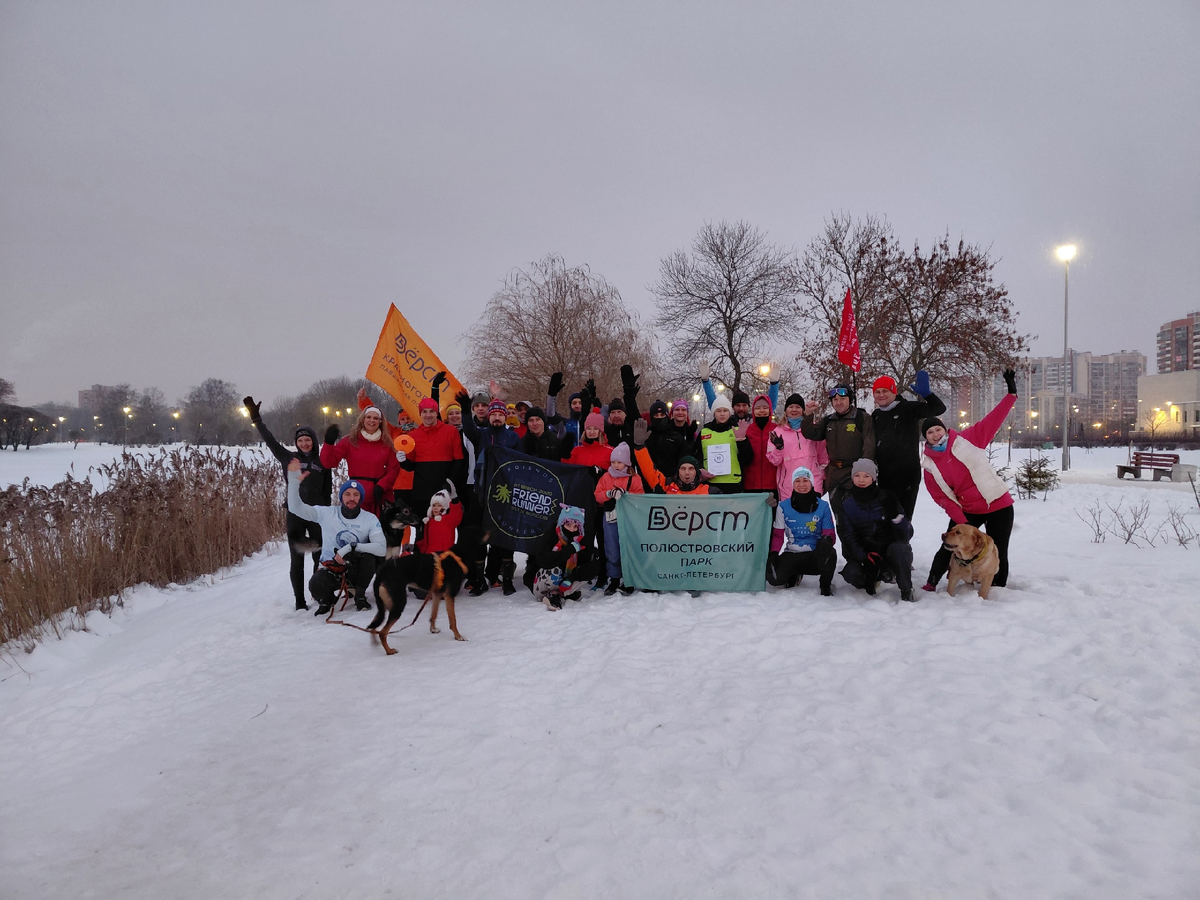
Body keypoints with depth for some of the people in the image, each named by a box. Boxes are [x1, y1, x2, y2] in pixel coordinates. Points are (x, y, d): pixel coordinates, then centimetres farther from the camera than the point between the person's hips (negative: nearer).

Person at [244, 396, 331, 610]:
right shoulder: (288, 458, 5)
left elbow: (328, 490, 8)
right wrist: (256, 418, -2)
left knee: (320, 557, 5)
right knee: (297, 560, 3)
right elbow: (269, 440, 3)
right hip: (295, 514, 0)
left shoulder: (322, 462, 5)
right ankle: (299, 600, 9)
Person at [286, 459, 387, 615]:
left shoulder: (370, 519, -7)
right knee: (316, 586, -34)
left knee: (368, 555, -31)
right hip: (330, 569, -1)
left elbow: (382, 549, -19)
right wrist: (294, 481, -25)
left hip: (356, 569, 1)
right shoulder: (327, 513, -5)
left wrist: (351, 547, -27)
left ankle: (360, 596, -7)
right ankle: (326, 599, 6)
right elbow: (296, 508, -10)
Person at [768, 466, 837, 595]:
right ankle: (794, 574, 13)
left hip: (815, 555, -1)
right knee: (773, 577, -28)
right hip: (791, 555, 1)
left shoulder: (822, 506, 2)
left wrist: (827, 540, -21)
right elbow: (778, 534, 7)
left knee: (830, 553, -38)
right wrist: (774, 554, -9)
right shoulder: (783, 506, 2)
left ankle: (826, 585, -6)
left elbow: (829, 532, 4)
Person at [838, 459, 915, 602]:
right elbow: (848, 536, -6)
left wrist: (896, 515, -26)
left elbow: (907, 534, -7)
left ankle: (907, 592, -15)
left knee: (899, 548, -35)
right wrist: (864, 558, -21)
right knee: (850, 573, -30)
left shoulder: (886, 498, -2)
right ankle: (881, 575, 2)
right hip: (862, 554, 1)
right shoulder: (847, 503, 0)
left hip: (888, 549, -1)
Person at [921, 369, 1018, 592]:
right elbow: (942, 497, -4)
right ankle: (931, 584, 14)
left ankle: (998, 590, 20)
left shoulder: (967, 439, -5)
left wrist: (1011, 394, -16)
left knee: (998, 552, 4)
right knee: (949, 547, 0)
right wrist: (960, 520, -13)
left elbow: (993, 420, -7)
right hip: (967, 511, 1)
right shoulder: (929, 464, -2)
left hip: (999, 505, -1)